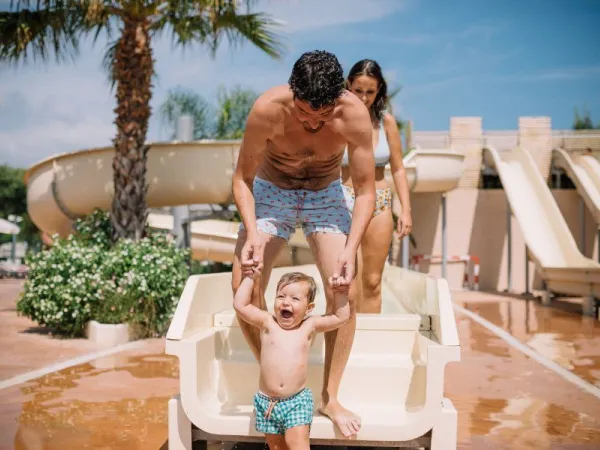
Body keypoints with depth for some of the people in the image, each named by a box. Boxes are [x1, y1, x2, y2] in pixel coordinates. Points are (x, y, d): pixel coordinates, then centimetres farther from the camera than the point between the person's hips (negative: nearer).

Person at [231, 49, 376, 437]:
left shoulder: (354, 114, -27)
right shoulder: (267, 109, -29)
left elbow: (366, 190, -19)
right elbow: (243, 177, -16)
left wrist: (350, 250, -31)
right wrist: (252, 233, -30)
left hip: (325, 195, 0)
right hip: (272, 191, 0)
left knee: (346, 292, -15)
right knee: (243, 286, -14)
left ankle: (330, 397, 1)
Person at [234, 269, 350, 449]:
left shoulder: (309, 326, 1)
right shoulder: (267, 322, 1)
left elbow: (341, 316, 4)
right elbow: (240, 305, -3)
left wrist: (340, 291, -4)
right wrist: (252, 276, 0)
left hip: (297, 401, -1)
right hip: (266, 401, 1)